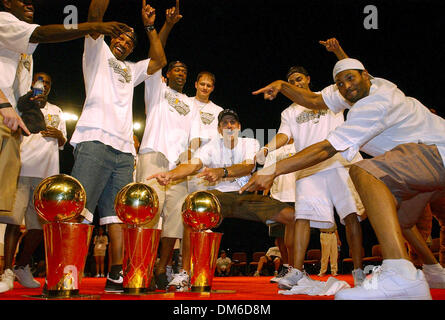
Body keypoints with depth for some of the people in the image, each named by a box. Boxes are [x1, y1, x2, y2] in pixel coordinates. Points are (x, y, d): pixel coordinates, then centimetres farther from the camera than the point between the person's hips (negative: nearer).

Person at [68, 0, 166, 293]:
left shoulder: (131, 70, 33)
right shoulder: (98, 51, 19)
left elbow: (160, 60, 29)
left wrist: (150, 27, 27)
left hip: (124, 150, 6)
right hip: (95, 140, -6)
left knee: (118, 216, -2)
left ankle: (115, 277, -2)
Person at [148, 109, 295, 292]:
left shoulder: (250, 143, 6)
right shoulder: (212, 147, 6)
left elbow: (248, 166, -16)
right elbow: (193, 165, -12)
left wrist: (221, 172, -37)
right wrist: (170, 175, -36)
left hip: (246, 196, 1)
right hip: (219, 194, -1)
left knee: (291, 215, -18)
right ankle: (185, 273, -31)